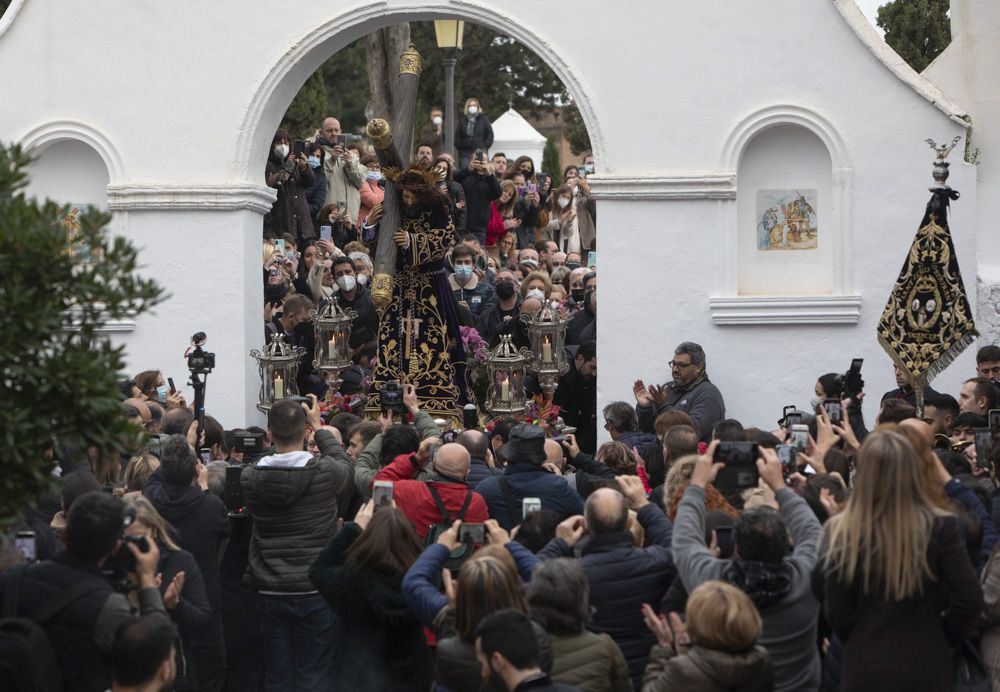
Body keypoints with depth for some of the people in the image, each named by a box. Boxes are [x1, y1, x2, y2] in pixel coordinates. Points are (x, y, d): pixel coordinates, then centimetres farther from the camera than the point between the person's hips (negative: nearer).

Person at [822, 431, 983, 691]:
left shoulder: (842, 531, -13)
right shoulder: (940, 527, -12)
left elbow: (836, 613, -8)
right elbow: (969, 598, -9)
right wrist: (945, 637, 9)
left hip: (865, 668, 0)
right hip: (927, 668, 0)